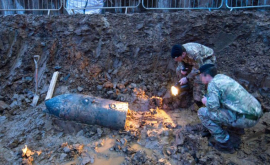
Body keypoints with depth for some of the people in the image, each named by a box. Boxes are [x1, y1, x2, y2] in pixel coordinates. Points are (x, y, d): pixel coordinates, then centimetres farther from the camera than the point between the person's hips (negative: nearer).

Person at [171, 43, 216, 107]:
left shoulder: (193, 54, -43)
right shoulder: (179, 52, -21)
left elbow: (198, 69, -32)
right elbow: (180, 61, 0)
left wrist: (187, 78, -30)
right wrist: (182, 68, -22)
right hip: (194, 60, 8)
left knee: (198, 77, -30)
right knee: (179, 70, -6)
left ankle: (198, 100, -15)